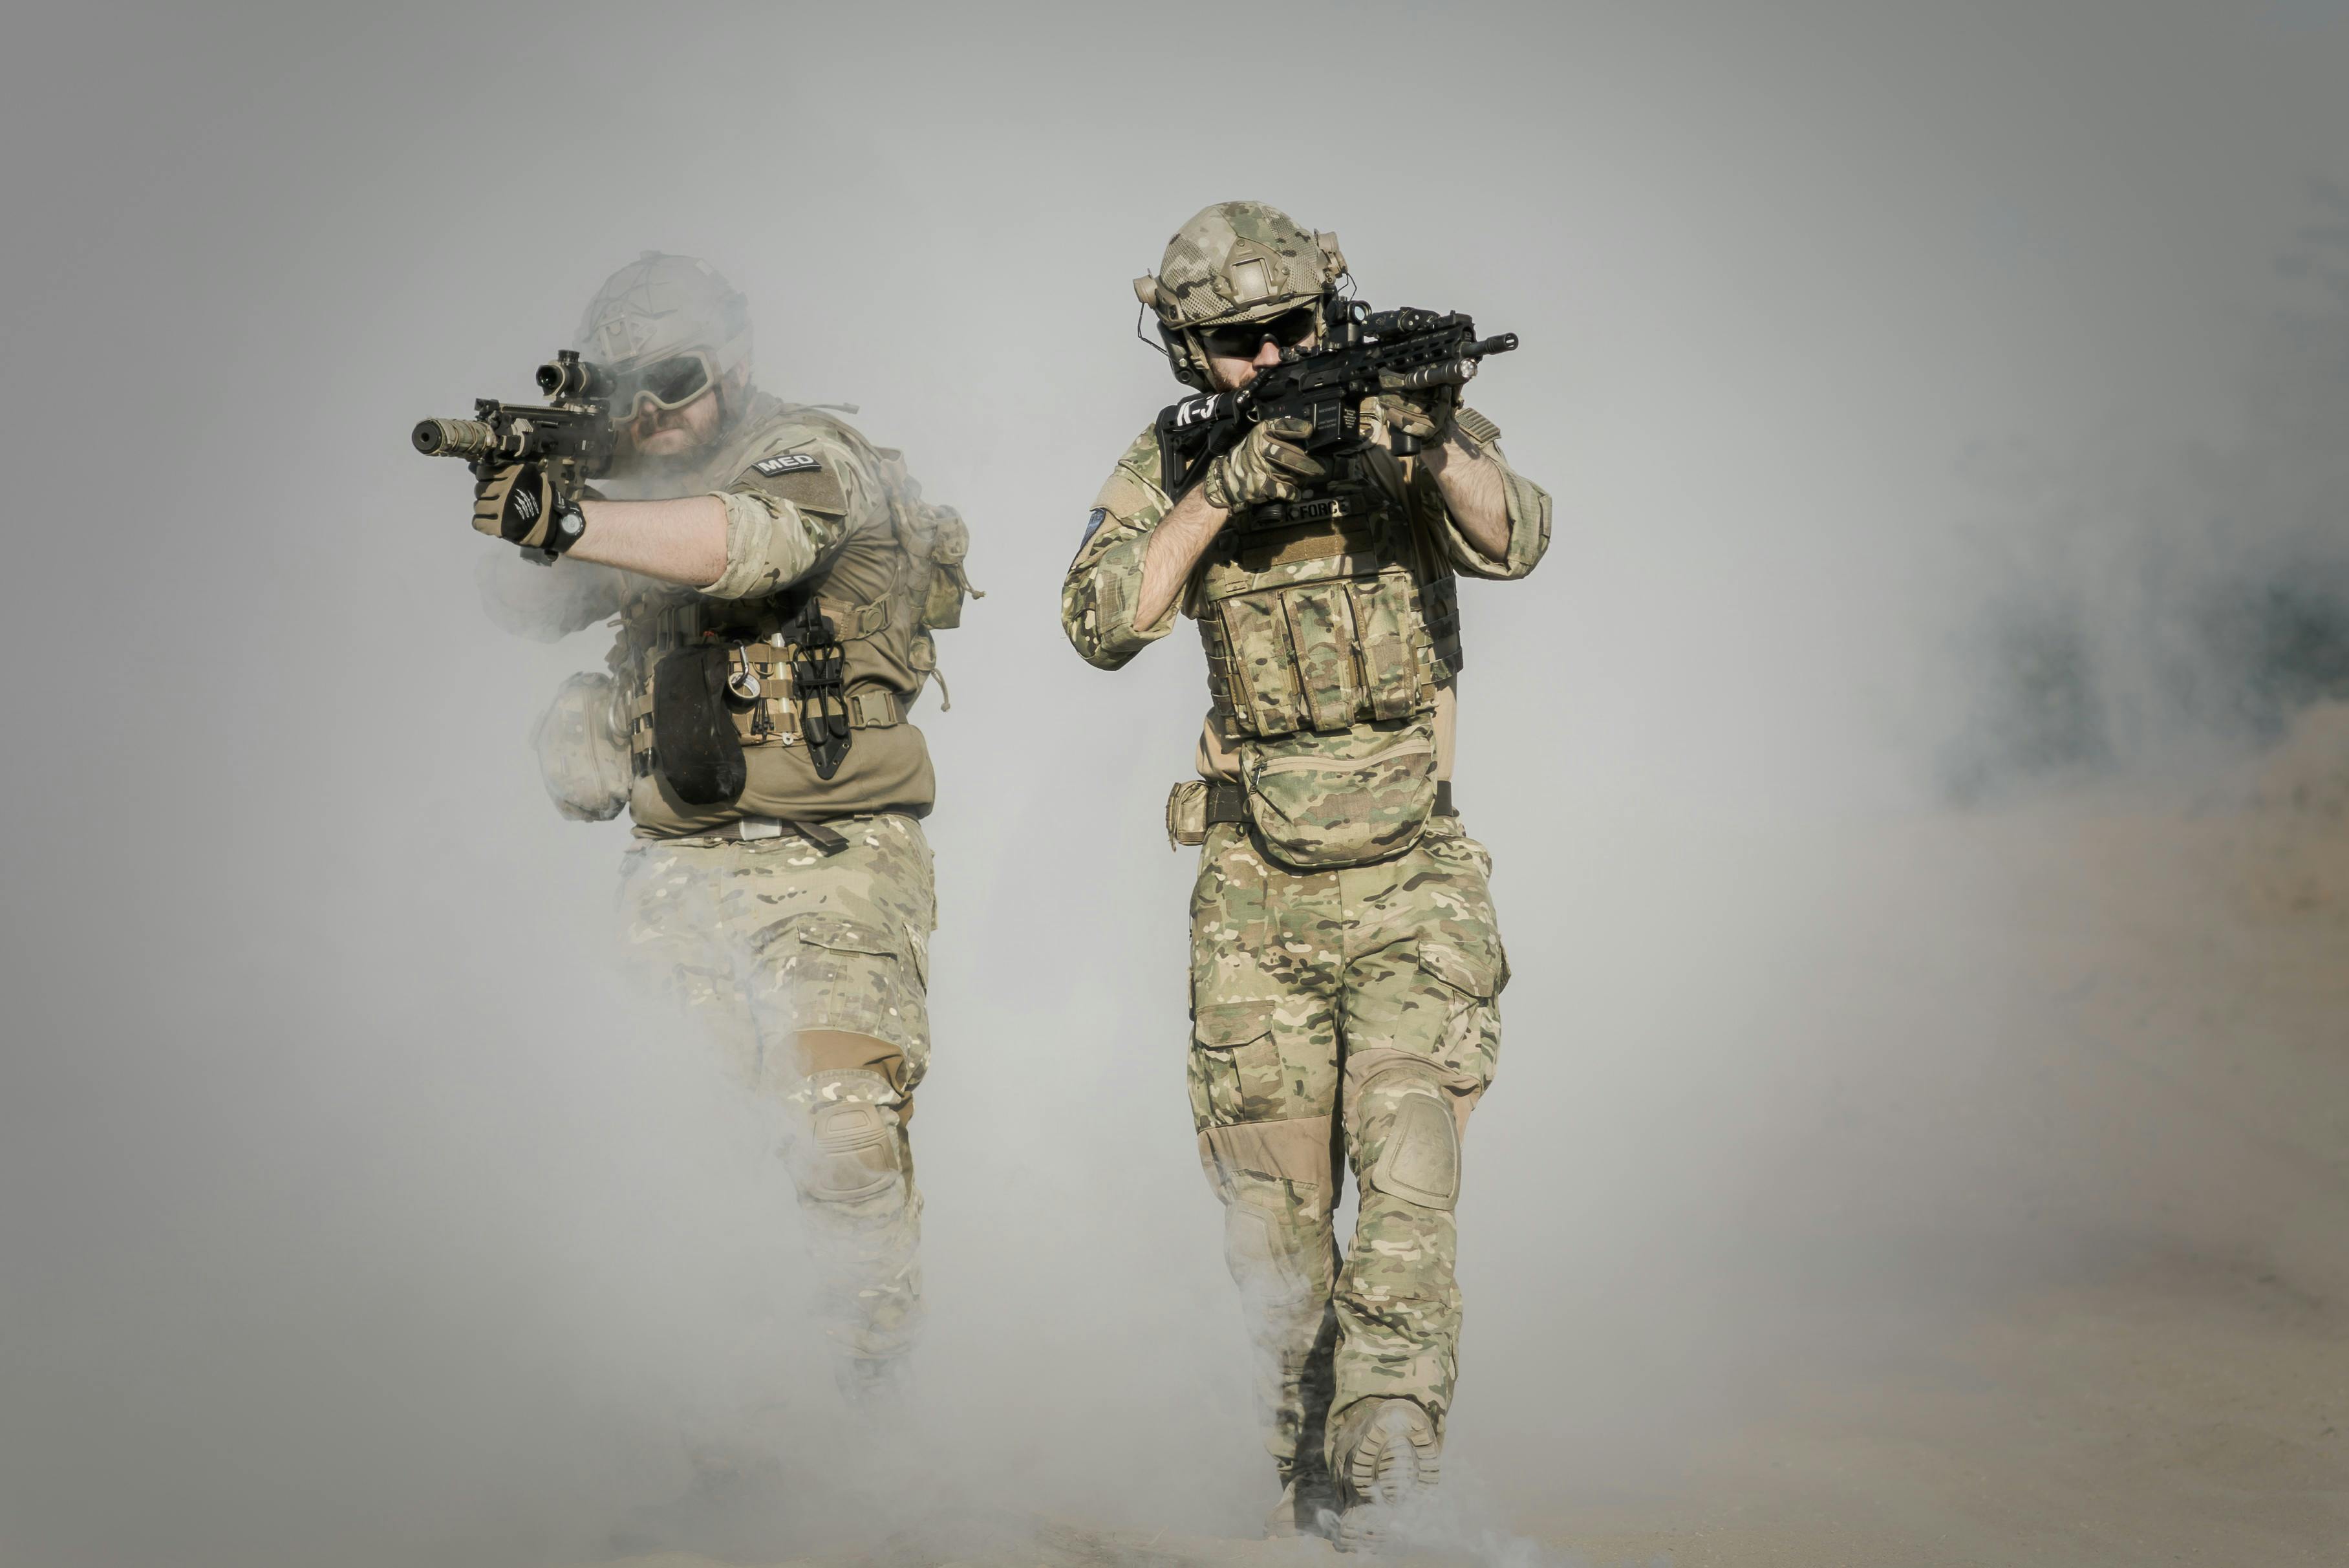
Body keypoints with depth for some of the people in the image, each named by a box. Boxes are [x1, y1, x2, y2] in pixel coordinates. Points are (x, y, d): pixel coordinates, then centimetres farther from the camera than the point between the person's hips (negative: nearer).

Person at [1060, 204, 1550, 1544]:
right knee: (1274, 1217, 8)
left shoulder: (1397, 424, -4)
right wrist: (1223, 488, -25)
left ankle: (1377, 1472, -17)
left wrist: (1435, 433, -39)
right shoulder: (1166, 472, 0)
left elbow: (1512, 542, -21)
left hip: (1410, 888, -2)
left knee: (1407, 1194, -16)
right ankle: (1299, 1471, 22)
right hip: (1253, 898, 2)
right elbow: (1103, 624, -15)